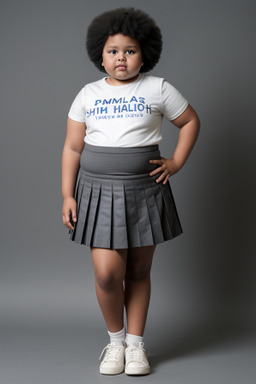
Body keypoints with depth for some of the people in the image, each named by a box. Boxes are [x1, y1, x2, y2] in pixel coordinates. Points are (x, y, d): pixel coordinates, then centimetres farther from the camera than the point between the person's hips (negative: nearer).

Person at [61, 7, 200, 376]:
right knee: (107, 272, -9)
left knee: (139, 271, 7)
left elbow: (191, 121, 13)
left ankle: (136, 343, 23)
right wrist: (68, 196, 0)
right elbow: (72, 148, 6)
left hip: (144, 190, 0)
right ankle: (116, 338, 17)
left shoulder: (158, 89, 2)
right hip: (99, 190, 0)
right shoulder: (88, 94, 6)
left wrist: (176, 162, 2)